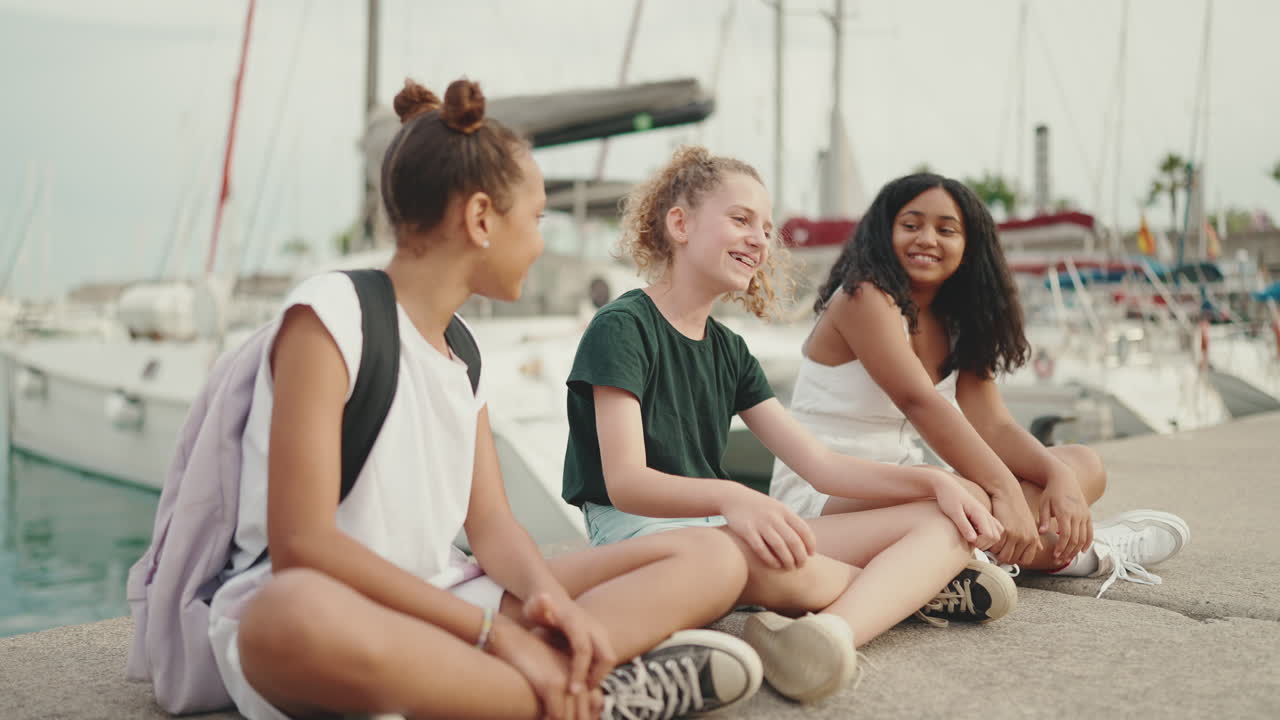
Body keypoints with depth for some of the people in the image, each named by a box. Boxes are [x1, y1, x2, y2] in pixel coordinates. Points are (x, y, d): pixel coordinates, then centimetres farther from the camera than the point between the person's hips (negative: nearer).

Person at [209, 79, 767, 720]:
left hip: (439, 614, 7)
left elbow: (490, 526, 6)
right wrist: (495, 630, -23)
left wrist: (546, 594, -17)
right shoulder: (328, 316, -11)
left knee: (712, 558, -1)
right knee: (295, 613, -45)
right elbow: (300, 545, -20)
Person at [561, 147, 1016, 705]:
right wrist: (732, 497, -37)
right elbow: (625, 481, -18)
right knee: (760, 558, -41)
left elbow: (819, 464, 11)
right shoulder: (622, 328, -6)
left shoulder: (728, 350, 16)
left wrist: (935, 481, -3)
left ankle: (833, 628, -34)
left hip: (727, 529, 8)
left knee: (943, 522, -4)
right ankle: (917, 585, -10)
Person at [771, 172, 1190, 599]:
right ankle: (1077, 552, -10)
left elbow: (993, 426, 1)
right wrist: (1005, 489, -34)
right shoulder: (863, 297, -13)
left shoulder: (954, 324, 11)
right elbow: (919, 401, -26)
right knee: (965, 498, -37)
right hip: (821, 496, -8)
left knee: (1084, 465, 6)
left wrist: (1059, 475, -18)